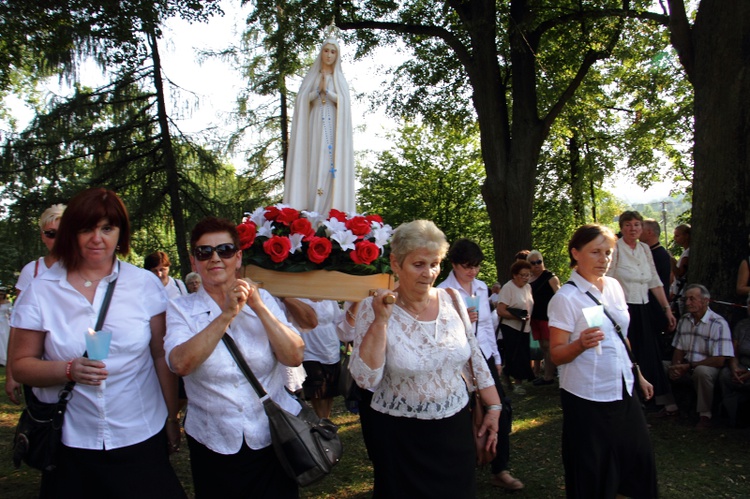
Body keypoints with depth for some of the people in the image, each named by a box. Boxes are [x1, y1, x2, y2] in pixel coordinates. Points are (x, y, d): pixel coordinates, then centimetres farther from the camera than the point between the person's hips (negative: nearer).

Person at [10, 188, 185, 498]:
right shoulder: (40, 291, -2)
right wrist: (69, 370, -18)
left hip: (141, 439, 0)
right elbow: (20, 366, 0)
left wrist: (172, 419, 4)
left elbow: (162, 357, 2)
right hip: (70, 443, 0)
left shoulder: (145, 284, -3)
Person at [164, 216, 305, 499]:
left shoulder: (263, 299, 0)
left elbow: (295, 357, -10)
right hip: (213, 446, -1)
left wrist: (259, 308, -17)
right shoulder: (181, 309, -3)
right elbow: (181, 364, -21)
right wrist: (228, 314, -23)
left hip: (274, 439, 1)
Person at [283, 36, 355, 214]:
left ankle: (331, 210, -11)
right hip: (315, 124, 1)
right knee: (314, 163, -7)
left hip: (333, 126, -1)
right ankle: (313, 211, -9)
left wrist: (326, 90, -10)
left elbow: (343, 101, 0)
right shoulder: (312, 76, 14)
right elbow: (303, 99, 4)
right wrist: (318, 90, -9)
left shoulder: (340, 78, 13)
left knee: (331, 162, -8)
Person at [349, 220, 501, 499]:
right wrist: (381, 320, -25)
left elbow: (474, 358, 7)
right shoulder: (373, 308, -13)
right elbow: (366, 380, -19)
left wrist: (493, 406, 6)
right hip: (400, 436, -3)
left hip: (456, 427, 4)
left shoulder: (452, 300, -2)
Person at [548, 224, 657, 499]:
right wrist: (581, 344, -32)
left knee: (639, 458, 13)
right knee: (593, 472, 4)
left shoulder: (614, 286, 5)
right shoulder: (566, 298, -14)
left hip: (622, 391, 6)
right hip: (587, 397, -6)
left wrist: (638, 375, 19)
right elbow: (556, 354, -13)